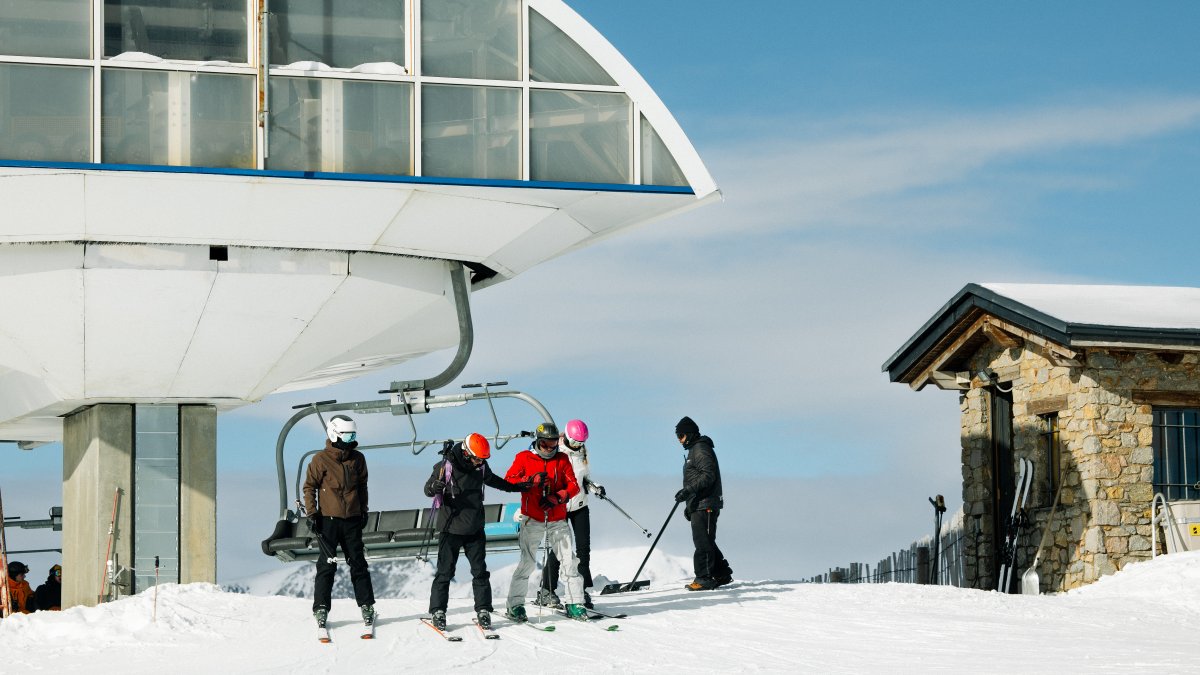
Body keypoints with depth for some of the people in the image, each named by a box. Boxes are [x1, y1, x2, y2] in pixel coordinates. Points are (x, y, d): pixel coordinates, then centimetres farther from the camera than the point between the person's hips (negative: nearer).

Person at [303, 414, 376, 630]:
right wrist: (311, 513, -6)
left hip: (352, 518, 3)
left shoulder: (357, 459, 6)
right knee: (327, 564, -1)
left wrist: (363, 511, 16)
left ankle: (367, 606, 13)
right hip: (328, 518, -3)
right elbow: (310, 486, -1)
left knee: (358, 563, 6)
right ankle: (321, 608, 5)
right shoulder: (321, 460, -6)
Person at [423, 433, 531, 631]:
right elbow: (428, 489, -8)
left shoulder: (481, 466, 4)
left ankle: (483, 610, 9)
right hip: (451, 528, -4)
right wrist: (434, 487, -32)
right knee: (445, 571, -2)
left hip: (475, 529, 4)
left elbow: (491, 479, 26)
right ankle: (438, 611, 6)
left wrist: (514, 487, 30)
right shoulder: (447, 466, -12)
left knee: (480, 571, 3)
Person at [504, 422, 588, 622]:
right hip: (532, 519, -3)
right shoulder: (524, 458, 4)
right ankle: (515, 604, 0)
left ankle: (574, 604, 3)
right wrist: (531, 480, -19)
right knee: (527, 562, -8)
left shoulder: (562, 459, 10)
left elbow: (573, 485, 4)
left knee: (569, 560, -3)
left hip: (557, 519, 3)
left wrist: (558, 497, -14)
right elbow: (509, 481, -4)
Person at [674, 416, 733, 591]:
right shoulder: (694, 450, 24)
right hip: (699, 505, 11)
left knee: (703, 543, -11)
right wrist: (688, 504, 26)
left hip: (705, 505, -11)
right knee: (705, 542, 12)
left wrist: (688, 490, -25)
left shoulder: (701, 449, -9)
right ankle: (722, 575, 17)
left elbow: (708, 475, -20)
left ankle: (704, 578, -12)